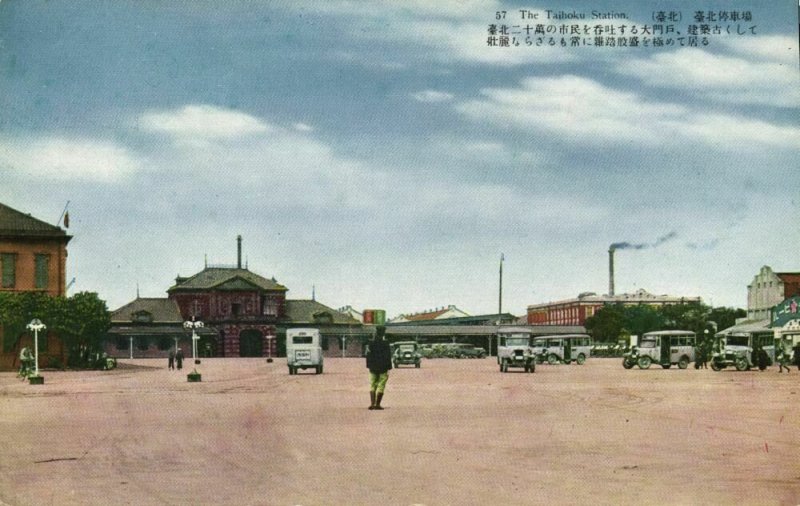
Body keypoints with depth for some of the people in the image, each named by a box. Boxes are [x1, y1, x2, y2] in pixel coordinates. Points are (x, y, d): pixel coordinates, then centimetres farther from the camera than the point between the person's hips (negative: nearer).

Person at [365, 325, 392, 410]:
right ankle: (377, 404, 1)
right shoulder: (385, 343, -10)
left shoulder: (371, 343, -1)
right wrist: (388, 369, -5)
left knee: (372, 386, 11)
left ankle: (372, 403, -2)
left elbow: (368, 356, 3)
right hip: (383, 368, -3)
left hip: (373, 368, 3)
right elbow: (388, 357, -10)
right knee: (381, 386, 3)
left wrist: (368, 367, 12)